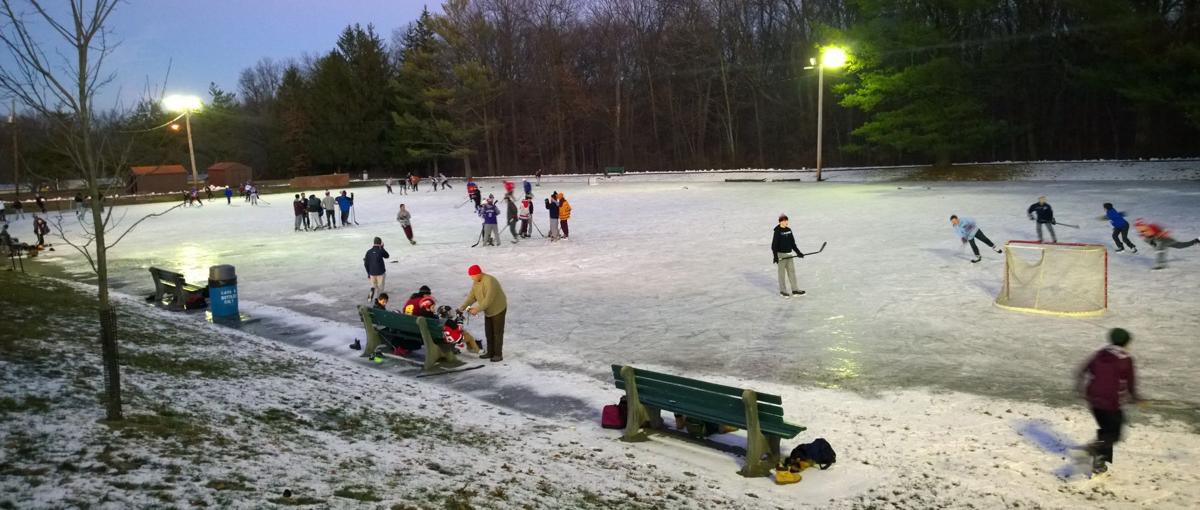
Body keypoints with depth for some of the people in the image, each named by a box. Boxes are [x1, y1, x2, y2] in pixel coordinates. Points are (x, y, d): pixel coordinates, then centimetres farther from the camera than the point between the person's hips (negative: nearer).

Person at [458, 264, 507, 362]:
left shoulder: (489, 281, -29)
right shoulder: (475, 282, 0)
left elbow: (488, 299, -32)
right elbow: (471, 296, 0)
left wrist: (477, 309, -31)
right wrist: (462, 307, -13)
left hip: (498, 309, -9)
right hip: (488, 311, 9)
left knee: (497, 332, -3)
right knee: (488, 332, 11)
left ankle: (498, 354, 3)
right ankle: (490, 352, 20)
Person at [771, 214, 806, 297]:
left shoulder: (789, 230, 8)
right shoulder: (777, 231, -11)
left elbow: (793, 243, 16)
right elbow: (774, 245, -14)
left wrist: (798, 252, 12)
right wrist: (775, 256, -21)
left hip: (789, 254, 7)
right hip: (780, 254, -6)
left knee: (792, 272, 7)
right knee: (782, 273, 1)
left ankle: (795, 290, 12)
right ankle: (782, 291, 11)